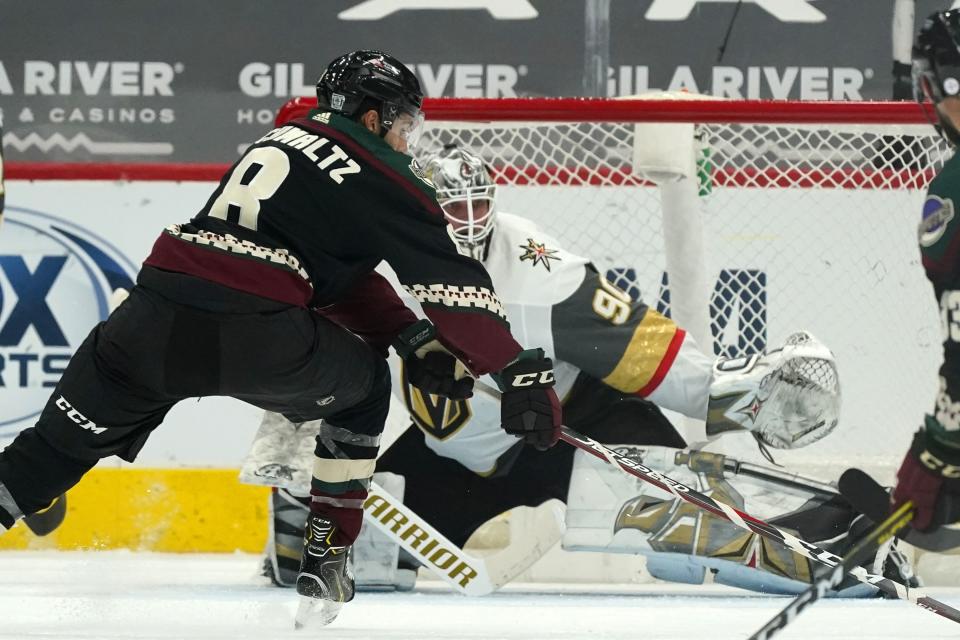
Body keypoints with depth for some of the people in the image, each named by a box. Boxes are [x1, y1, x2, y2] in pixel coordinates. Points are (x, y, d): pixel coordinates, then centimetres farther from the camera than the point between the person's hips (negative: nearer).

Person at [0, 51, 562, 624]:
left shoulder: (284, 142, 30)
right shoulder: (383, 182, 7)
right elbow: (453, 286, 2)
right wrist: (525, 376, 4)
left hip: (155, 317, 5)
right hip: (255, 335, -5)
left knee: (62, 443, 13)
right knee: (363, 385, 23)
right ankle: (327, 554, 22)